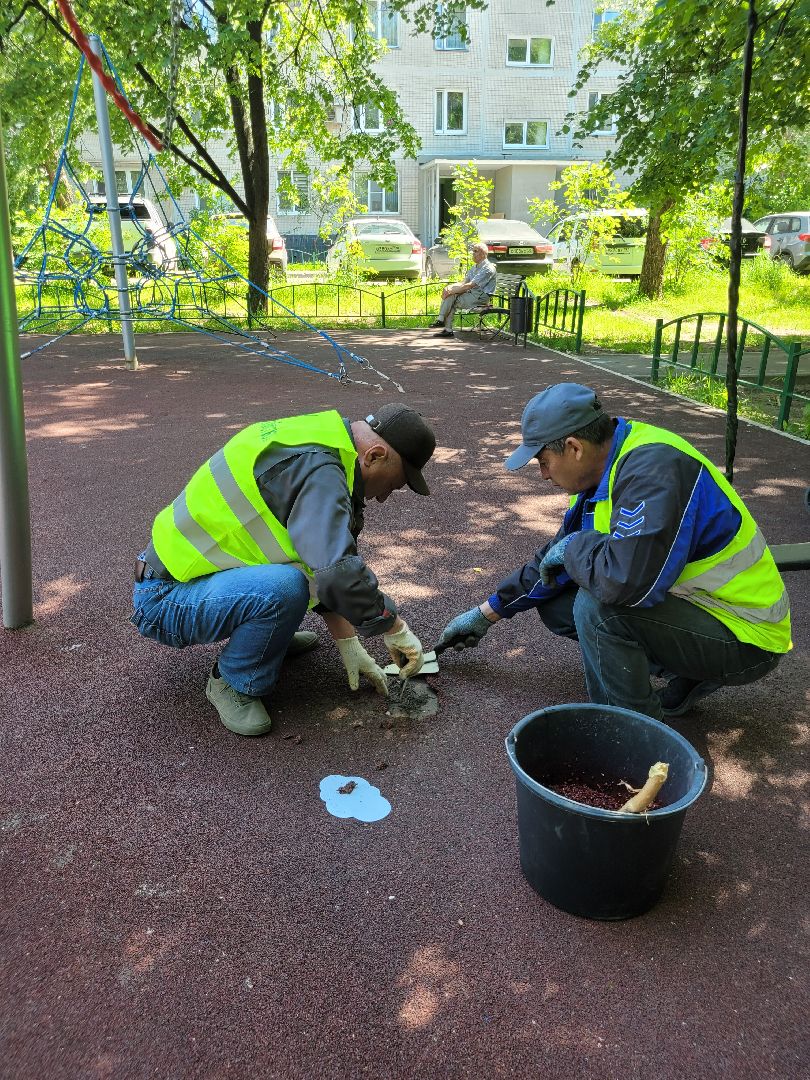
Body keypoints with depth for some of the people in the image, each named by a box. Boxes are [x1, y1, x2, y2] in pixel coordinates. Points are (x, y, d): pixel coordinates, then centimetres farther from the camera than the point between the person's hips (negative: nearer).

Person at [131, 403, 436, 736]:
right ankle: (232, 684, -8)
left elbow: (327, 567, 13)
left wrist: (349, 645, 12)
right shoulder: (317, 471, -25)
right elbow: (340, 576, -36)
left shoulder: (316, 450, 6)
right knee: (283, 587, -34)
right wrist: (397, 629, -19)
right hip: (164, 599, -9)